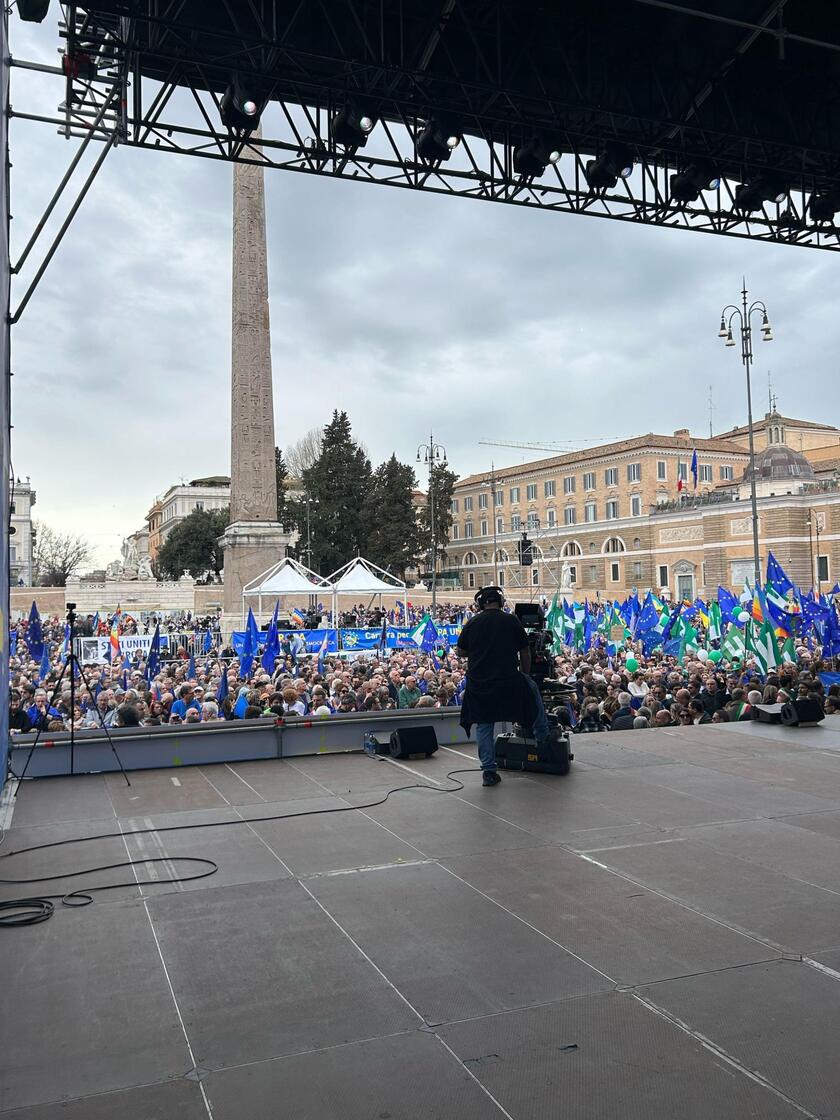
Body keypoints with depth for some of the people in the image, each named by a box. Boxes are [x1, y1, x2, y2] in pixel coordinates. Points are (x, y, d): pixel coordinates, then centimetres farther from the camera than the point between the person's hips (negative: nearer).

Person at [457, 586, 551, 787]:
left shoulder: (472, 623, 0)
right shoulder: (511, 621, -3)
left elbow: (461, 652, 7)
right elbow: (525, 652, 3)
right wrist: (525, 675, 17)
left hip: (478, 683, 1)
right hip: (509, 681, -1)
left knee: (484, 725, 12)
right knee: (532, 688, 27)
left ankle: (488, 771, 11)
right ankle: (543, 737, 35)